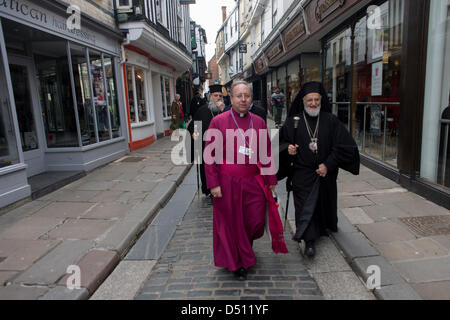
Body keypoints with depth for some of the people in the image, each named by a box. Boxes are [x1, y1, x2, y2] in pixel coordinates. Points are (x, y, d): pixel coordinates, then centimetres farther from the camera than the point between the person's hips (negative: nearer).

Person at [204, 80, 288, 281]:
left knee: (256, 221, 10)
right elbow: (210, 155, -6)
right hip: (227, 183, -3)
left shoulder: (259, 123, 4)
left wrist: (271, 180, 9)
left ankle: (247, 245, 47)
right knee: (231, 223, 10)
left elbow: (266, 153, 9)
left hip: (253, 181, 3)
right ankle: (237, 263, 33)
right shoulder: (218, 122, -6)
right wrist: (213, 184, -9)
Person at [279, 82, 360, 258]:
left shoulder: (330, 121, -3)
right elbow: (280, 142, 5)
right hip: (302, 173, -1)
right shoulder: (293, 121, -3)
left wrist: (328, 165, -13)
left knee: (325, 202, 19)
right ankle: (309, 241, 3)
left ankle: (327, 225, 48)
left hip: (325, 173, 2)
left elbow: (346, 146, -5)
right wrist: (287, 148, -18)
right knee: (305, 205, -5)